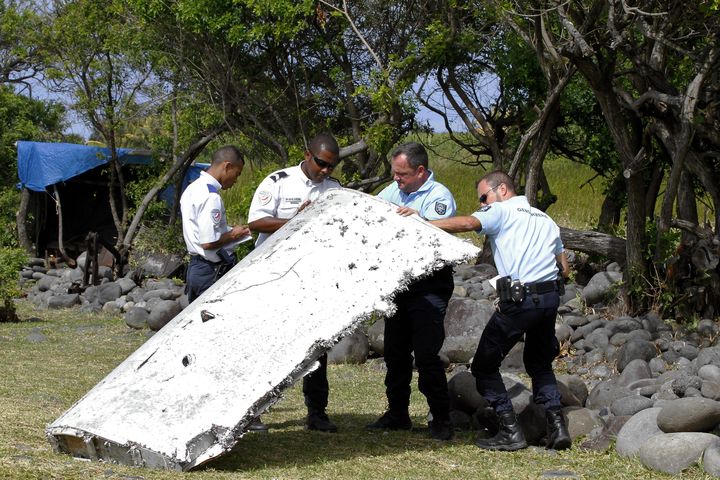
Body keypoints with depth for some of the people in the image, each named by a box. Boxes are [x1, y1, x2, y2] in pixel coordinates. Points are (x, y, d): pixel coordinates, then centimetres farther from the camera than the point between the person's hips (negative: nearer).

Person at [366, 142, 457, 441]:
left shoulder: (439, 197, -11)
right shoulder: (393, 191, 10)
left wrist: (418, 219, -41)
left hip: (429, 286, -7)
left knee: (426, 354, -10)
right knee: (395, 351, 13)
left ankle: (440, 419, 1)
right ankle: (397, 414, 25)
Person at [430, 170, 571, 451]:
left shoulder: (501, 210, 2)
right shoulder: (545, 219, 24)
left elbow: (467, 224, -17)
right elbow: (565, 268, 22)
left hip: (519, 301, -7)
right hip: (551, 297, 7)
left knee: (485, 364, 6)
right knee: (540, 363, 25)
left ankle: (511, 431, 0)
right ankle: (557, 425, 11)